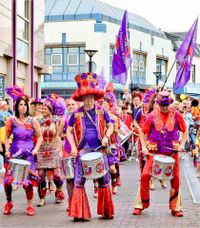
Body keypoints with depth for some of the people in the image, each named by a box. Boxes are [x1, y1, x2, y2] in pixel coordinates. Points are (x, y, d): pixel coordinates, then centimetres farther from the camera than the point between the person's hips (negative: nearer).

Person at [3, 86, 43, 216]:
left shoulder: (32, 121, 0)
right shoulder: (11, 121, 2)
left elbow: (40, 137, 6)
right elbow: (7, 137, 8)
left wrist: (36, 149, -7)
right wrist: (7, 150, -5)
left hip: (28, 155, -1)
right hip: (14, 154, 1)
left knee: (28, 181, -3)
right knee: (7, 180, -4)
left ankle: (30, 206, 14)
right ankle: (9, 202, 20)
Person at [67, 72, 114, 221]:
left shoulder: (101, 112, 6)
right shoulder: (76, 114, 4)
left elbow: (110, 126, 16)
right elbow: (69, 131, 10)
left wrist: (106, 137, -4)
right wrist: (73, 147, -3)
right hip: (83, 150, 0)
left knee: (104, 179, 4)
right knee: (79, 180, -3)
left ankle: (107, 211, 14)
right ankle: (79, 213, 3)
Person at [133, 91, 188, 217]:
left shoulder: (176, 115, 1)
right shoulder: (152, 116, 0)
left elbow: (185, 131, 9)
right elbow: (143, 132, 6)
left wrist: (182, 144, -5)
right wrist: (144, 147, -5)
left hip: (172, 151, 1)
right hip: (155, 151, -1)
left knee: (175, 178, 3)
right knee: (145, 175, -10)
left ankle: (176, 208, 17)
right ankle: (141, 204, 5)